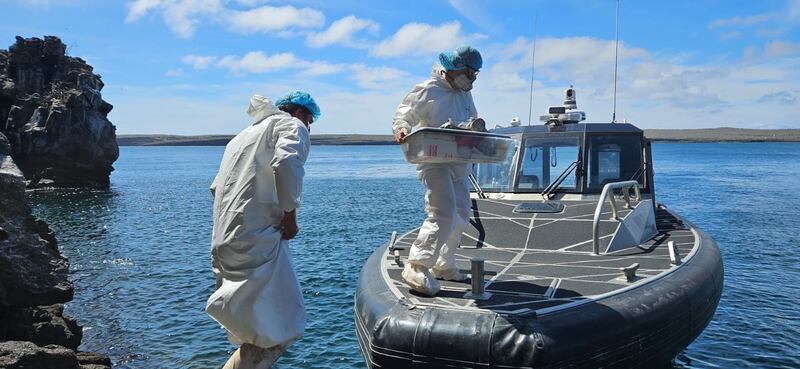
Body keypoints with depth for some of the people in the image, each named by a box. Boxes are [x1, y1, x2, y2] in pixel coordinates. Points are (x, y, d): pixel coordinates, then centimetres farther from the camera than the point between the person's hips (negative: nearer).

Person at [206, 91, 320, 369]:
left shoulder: (245, 134, 29)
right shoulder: (292, 125, 4)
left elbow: (217, 186, 27)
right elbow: (286, 163, -19)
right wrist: (290, 214, -10)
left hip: (223, 239, 9)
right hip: (256, 238, -9)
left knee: (258, 327, 17)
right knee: (280, 328, -8)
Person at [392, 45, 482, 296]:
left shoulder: (464, 95, 16)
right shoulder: (427, 91, -8)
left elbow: (474, 123, 28)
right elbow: (403, 115, -7)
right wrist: (402, 128, -28)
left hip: (457, 162, 9)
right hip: (433, 161, -9)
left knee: (461, 214, 15)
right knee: (444, 214, -22)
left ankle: (443, 265, 28)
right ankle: (417, 268, -18)